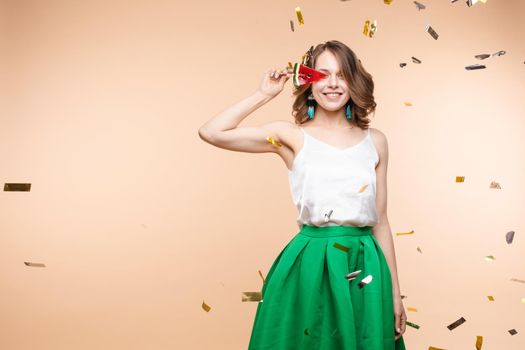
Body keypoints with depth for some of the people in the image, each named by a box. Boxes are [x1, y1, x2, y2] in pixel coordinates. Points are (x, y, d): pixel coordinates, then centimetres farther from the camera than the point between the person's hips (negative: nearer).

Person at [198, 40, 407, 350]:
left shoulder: (375, 141, 6)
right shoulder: (292, 136, -2)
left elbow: (380, 221, 9)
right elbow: (211, 132, -11)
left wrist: (395, 293, 9)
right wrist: (264, 94, -4)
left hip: (365, 269, 3)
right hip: (308, 267, -2)